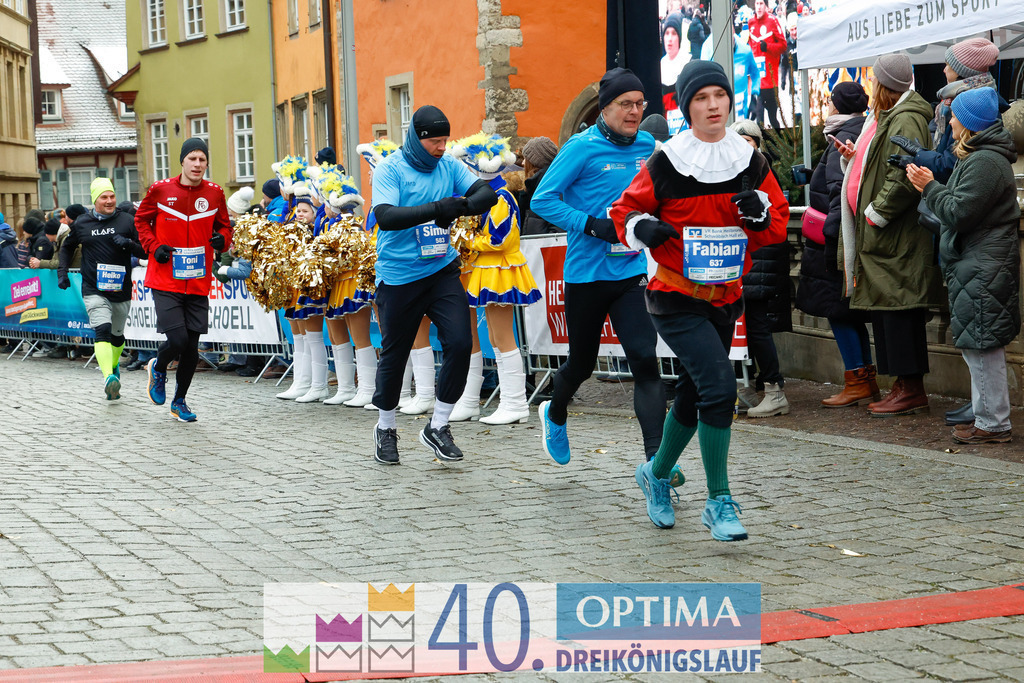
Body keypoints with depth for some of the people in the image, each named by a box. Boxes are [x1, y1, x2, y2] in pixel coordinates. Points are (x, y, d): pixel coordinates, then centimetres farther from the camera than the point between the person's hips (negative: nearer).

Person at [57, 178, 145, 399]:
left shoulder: (127, 221, 0)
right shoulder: (82, 223, 3)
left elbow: (145, 251, 0)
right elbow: (67, 247, 22)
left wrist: (129, 243, -19)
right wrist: (62, 272, 12)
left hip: (121, 290, 2)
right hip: (94, 290, -2)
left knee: (117, 336, 17)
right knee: (102, 331, -22)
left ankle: (114, 365, 47)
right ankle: (109, 377, -35)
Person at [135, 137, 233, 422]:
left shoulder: (214, 193, 2)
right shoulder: (160, 190, -4)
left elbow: (224, 226, 15)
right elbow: (141, 219, 10)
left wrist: (222, 238, -9)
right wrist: (154, 247, -5)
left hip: (198, 284, 3)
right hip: (166, 282, -3)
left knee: (192, 347, 5)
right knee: (177, 340, -14)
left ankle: (179, 401, 25)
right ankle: (158, 369, 22)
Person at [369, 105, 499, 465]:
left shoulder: (449, 166, 4)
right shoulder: (389, 169, -10)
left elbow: (487, 193, -6)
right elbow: (385, 216, -25)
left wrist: (461, 206, -27)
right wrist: (436, 209, -35)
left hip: (442, 271, 3)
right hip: (399, 277, -3)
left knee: (460, 343, -11)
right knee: (394, 354, 8)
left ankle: (437, 426, 6)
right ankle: (385, 428, 31)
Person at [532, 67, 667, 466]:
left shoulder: (647, 146, 6)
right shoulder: (583, 147, -10)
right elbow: (543, 199, -12)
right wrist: (592, 225, -21)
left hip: (633, 271, 3)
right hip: (587, 273, -3)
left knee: (645, 359, -13)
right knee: (582, 364, 14)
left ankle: (656, 457, -15)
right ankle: (555, 415, 46)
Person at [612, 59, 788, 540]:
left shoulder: (751, 163, 3)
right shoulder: (666, 164, -7)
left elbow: (779, 224, 8)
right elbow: (626, 211, 2)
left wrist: (760, 212, -14)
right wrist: (644, 228, -19)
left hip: (725, 297, 5)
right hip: (676, 299, -5)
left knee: (693, 394, 18)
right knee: (719, 386, -20)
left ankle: (658, 473, 42)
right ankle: (719, 503, -11)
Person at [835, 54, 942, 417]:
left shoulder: (905, 121, -15)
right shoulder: (887, 117, 18)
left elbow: (904, 178, -24)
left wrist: (875, 214, -18)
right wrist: (854, 156, 10)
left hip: (897, 238, -11)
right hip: (880, 235, 11)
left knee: (897, 309, -7)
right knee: (885, 308, 12)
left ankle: (911, 389, -3)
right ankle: (905, 385, 17)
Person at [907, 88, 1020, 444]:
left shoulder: (985, 162, -17)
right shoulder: (976, 157, 18)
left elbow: (959, 212, -20)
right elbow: (960, 207, 21)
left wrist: (930, 187, -8)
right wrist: (933, 186, 9)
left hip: (984, 269, -11)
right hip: (974, 264, 11)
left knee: (982, 346, -7)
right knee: (977, 345, 15)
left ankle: (993, 424, -3)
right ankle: (985, 416, 22)